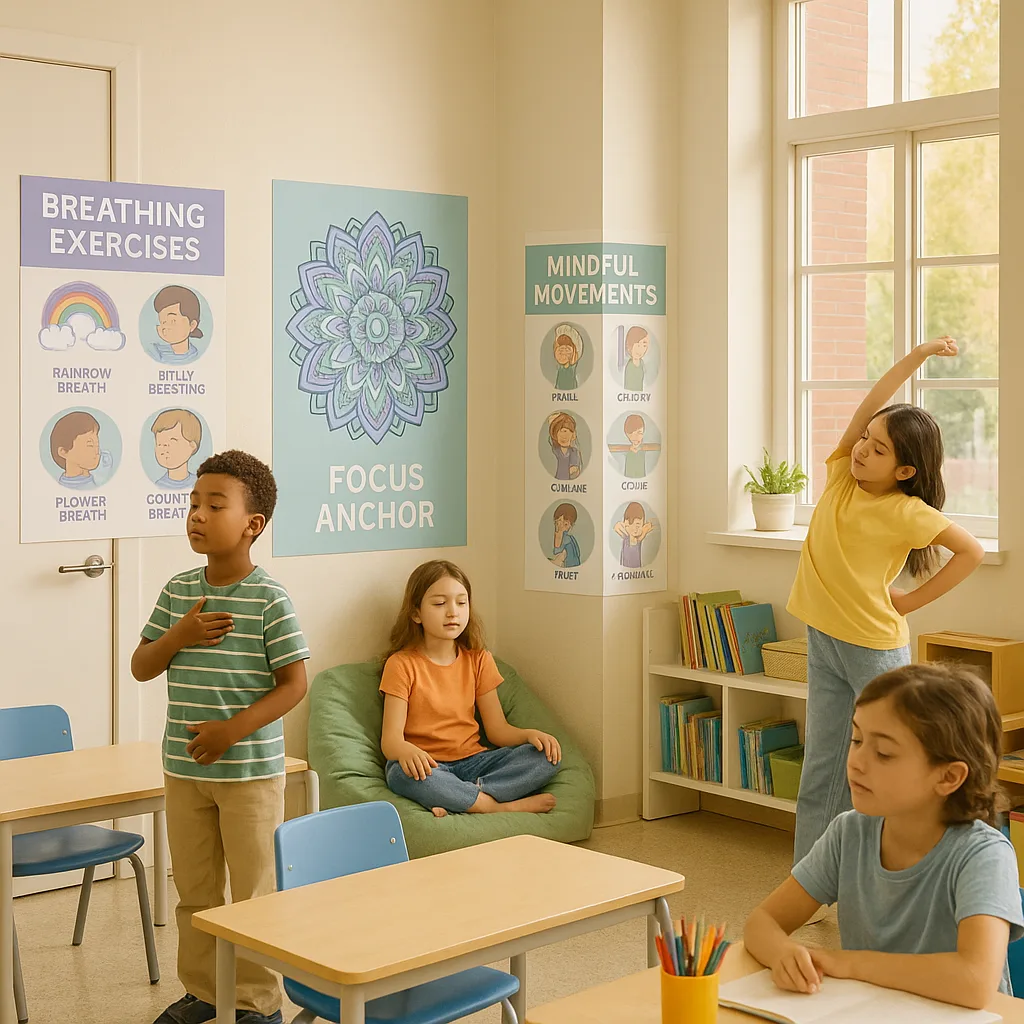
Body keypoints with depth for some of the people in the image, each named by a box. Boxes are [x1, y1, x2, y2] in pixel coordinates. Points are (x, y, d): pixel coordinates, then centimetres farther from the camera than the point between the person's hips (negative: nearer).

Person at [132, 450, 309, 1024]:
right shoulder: (179, 593, 3)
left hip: (251, 770, -5)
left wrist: (232, 729, -20)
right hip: (184, 769, 5)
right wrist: (179, 636, -12)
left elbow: (293, 684, -12)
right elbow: (141, 668, 8)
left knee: (254, 895, 6)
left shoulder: (269, 599, -13)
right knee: (195, 892, 17)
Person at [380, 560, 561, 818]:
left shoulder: (478, 660, 11)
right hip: (427, 766, -4)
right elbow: (390, 739, -11)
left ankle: (458, 800, -29)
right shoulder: (402, 664, -3)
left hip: (472, 760, 4)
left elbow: (498, 730, 9)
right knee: (402, 774, -39)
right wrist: (406, 751, -36)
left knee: (546, 758, -18)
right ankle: (504, 806, -29)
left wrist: (530, 734, -14)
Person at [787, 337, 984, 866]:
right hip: (824, 643, 6)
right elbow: (868, 407, -6)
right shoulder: (842, 476, 0)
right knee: (820, 772, 10)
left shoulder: (905, 512, -14)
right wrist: (918, 355, -6)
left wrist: (914, 600, -10)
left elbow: (972, 551, -12)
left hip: (876, 648, -6)